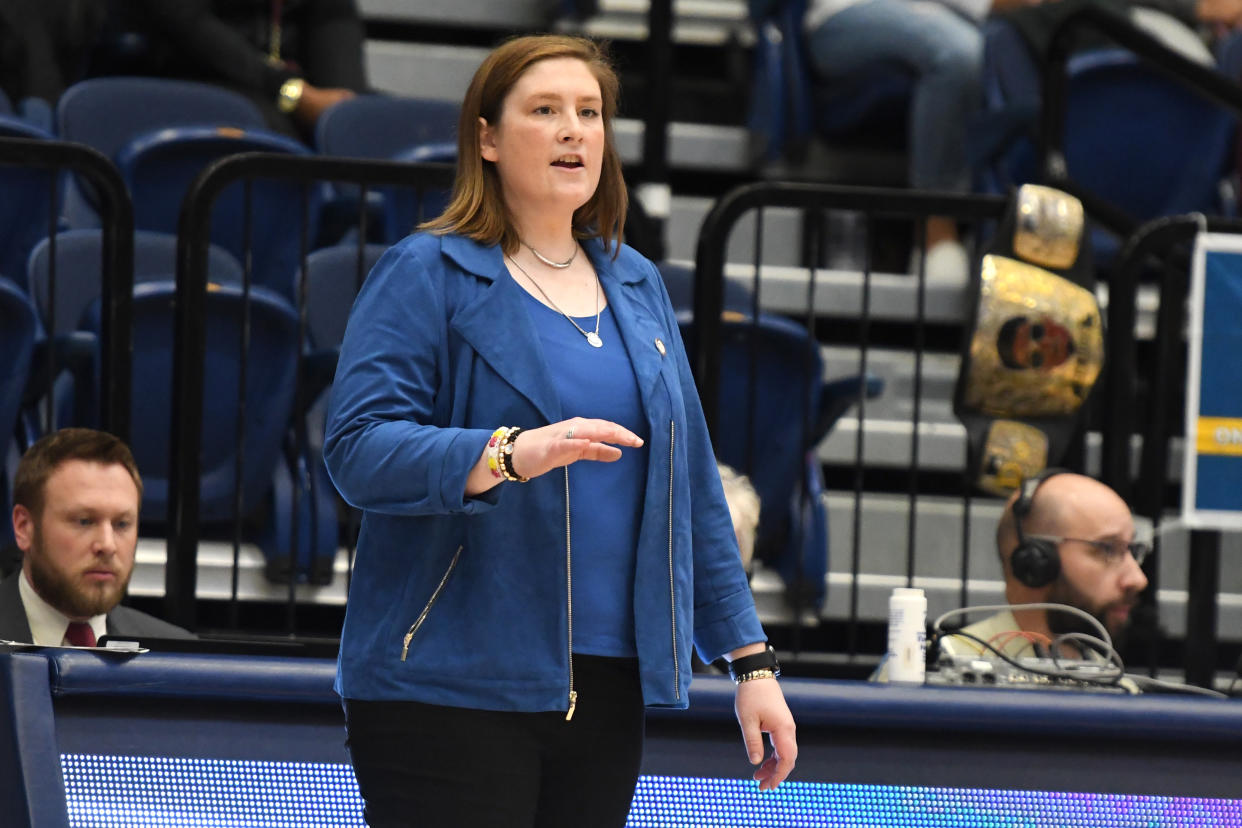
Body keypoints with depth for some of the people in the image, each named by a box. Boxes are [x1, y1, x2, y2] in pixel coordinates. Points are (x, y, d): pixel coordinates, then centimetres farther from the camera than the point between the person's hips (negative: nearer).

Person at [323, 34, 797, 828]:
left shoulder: (638, 286, 17)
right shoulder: (426, 274, -2)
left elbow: (692, 486, 18)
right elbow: (358, 449, -15)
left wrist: (751, 660, 14)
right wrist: (510, 454, -30)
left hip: (606, 694, 6)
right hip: (452, 693, -6)